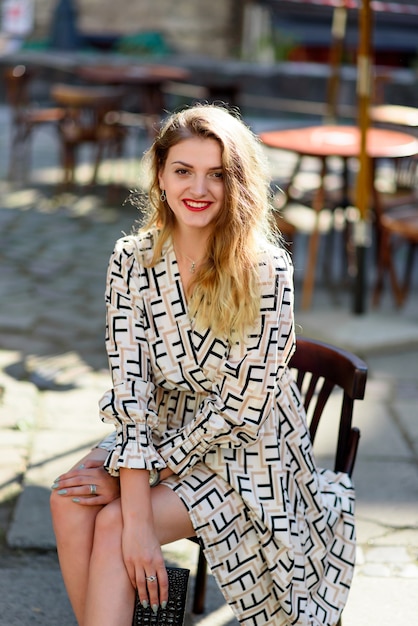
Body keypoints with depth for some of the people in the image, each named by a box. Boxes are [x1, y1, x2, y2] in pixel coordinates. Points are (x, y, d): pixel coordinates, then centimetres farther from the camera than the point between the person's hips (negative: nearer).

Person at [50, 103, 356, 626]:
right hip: (162, 430, 4)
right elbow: (129, 384, -15)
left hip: (246, 453, -4)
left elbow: (243, 403, -18)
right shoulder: (132, 261, -8)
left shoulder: (266, 270, -19)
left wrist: (144, 473, -16)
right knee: (68, 502, -21)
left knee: (111, 525, -23)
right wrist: (136, 512, -24)